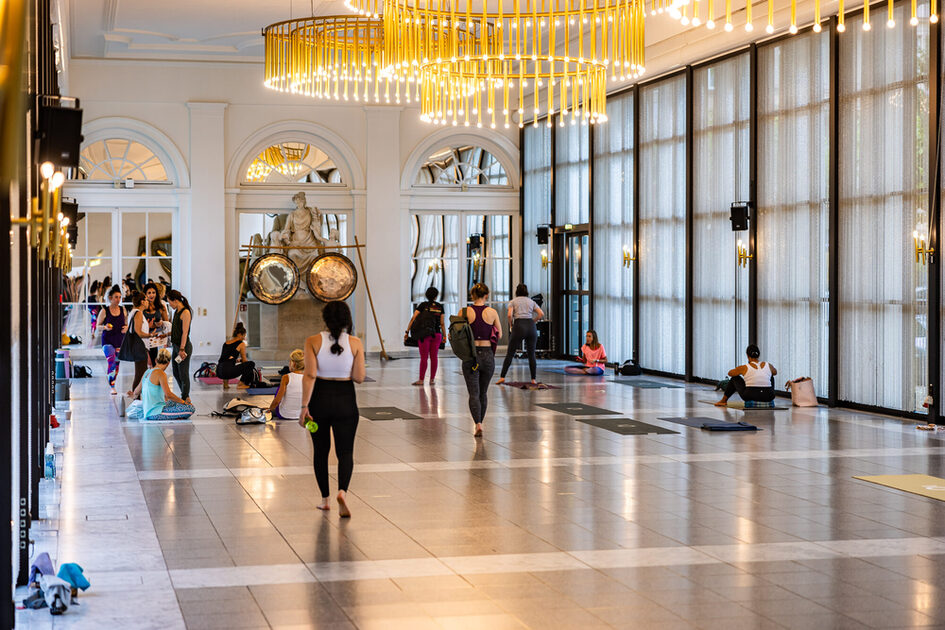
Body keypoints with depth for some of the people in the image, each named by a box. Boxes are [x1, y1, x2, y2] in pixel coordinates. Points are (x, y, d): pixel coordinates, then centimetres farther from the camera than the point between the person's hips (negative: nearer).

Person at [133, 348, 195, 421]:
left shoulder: (147, 372, 11)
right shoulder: (161, 373, -13)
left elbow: (136, 392, 24)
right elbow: (168, 394, -21)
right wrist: (183, 402, -8)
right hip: (155, 413, -9)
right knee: (190, 408, -13)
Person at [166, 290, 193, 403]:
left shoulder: (185, 313, -14)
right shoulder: (177, 312, 13)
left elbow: (184, 332, -18)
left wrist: (182, 349, -21)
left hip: (184, 346, -10)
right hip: (175, 346, 10)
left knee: (183, 374, -3)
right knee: (176, 373, 14)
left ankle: (185, 398, 6)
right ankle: (185, 396, 25)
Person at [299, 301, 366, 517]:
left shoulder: (313, 342, -7)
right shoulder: (355, 343, -5)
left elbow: (309, 375, -14)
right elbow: (359, 378, -6)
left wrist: (304, 406, -13)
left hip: (319, 399, 1)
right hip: (345, 401, 0)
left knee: (321, 450, 16)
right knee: (345, 451, 2)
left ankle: (325, 499, 22)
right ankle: (342, 491, -24)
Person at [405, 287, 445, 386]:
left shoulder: (423, 305, -2)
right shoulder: (440, 306, 4)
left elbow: (413, 319, -6)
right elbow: (442, 323, 5)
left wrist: (407, 331, -3)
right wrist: (444, 336, 14)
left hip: (424, 334, -2)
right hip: (436, 334, 2)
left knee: (424, 357, 1)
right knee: (434, 357, 8)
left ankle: (421, 380, 1)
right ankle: (432, 379, 12)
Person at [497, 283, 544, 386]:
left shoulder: (513, 301, 11)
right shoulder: (531, 301, 17)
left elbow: (509, 315, -6)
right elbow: (541, 314, 6)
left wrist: (511, 325, 9)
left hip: (519, 326, -2)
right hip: (531, 326, 2)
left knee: (510, 353, 1)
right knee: (531, 354, 8)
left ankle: (502, 377, -5)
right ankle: (533, 379, 6)